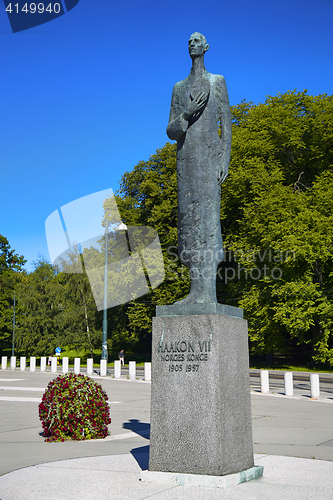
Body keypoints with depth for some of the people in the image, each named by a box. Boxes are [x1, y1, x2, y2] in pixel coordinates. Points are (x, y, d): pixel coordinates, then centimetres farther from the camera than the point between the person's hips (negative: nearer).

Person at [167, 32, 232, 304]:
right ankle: (196, 291, 0)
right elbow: (170, 131, 14)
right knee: (189, 218, -2)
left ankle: (208, 292, -17)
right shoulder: (179, 88, 21)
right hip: (186, 158, 4)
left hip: (209, 155, -4)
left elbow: (226, 124, 3)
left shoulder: (217, 81, 11)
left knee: (208, 215, -14)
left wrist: (225, 159, -10)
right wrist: (186, 114, -7)